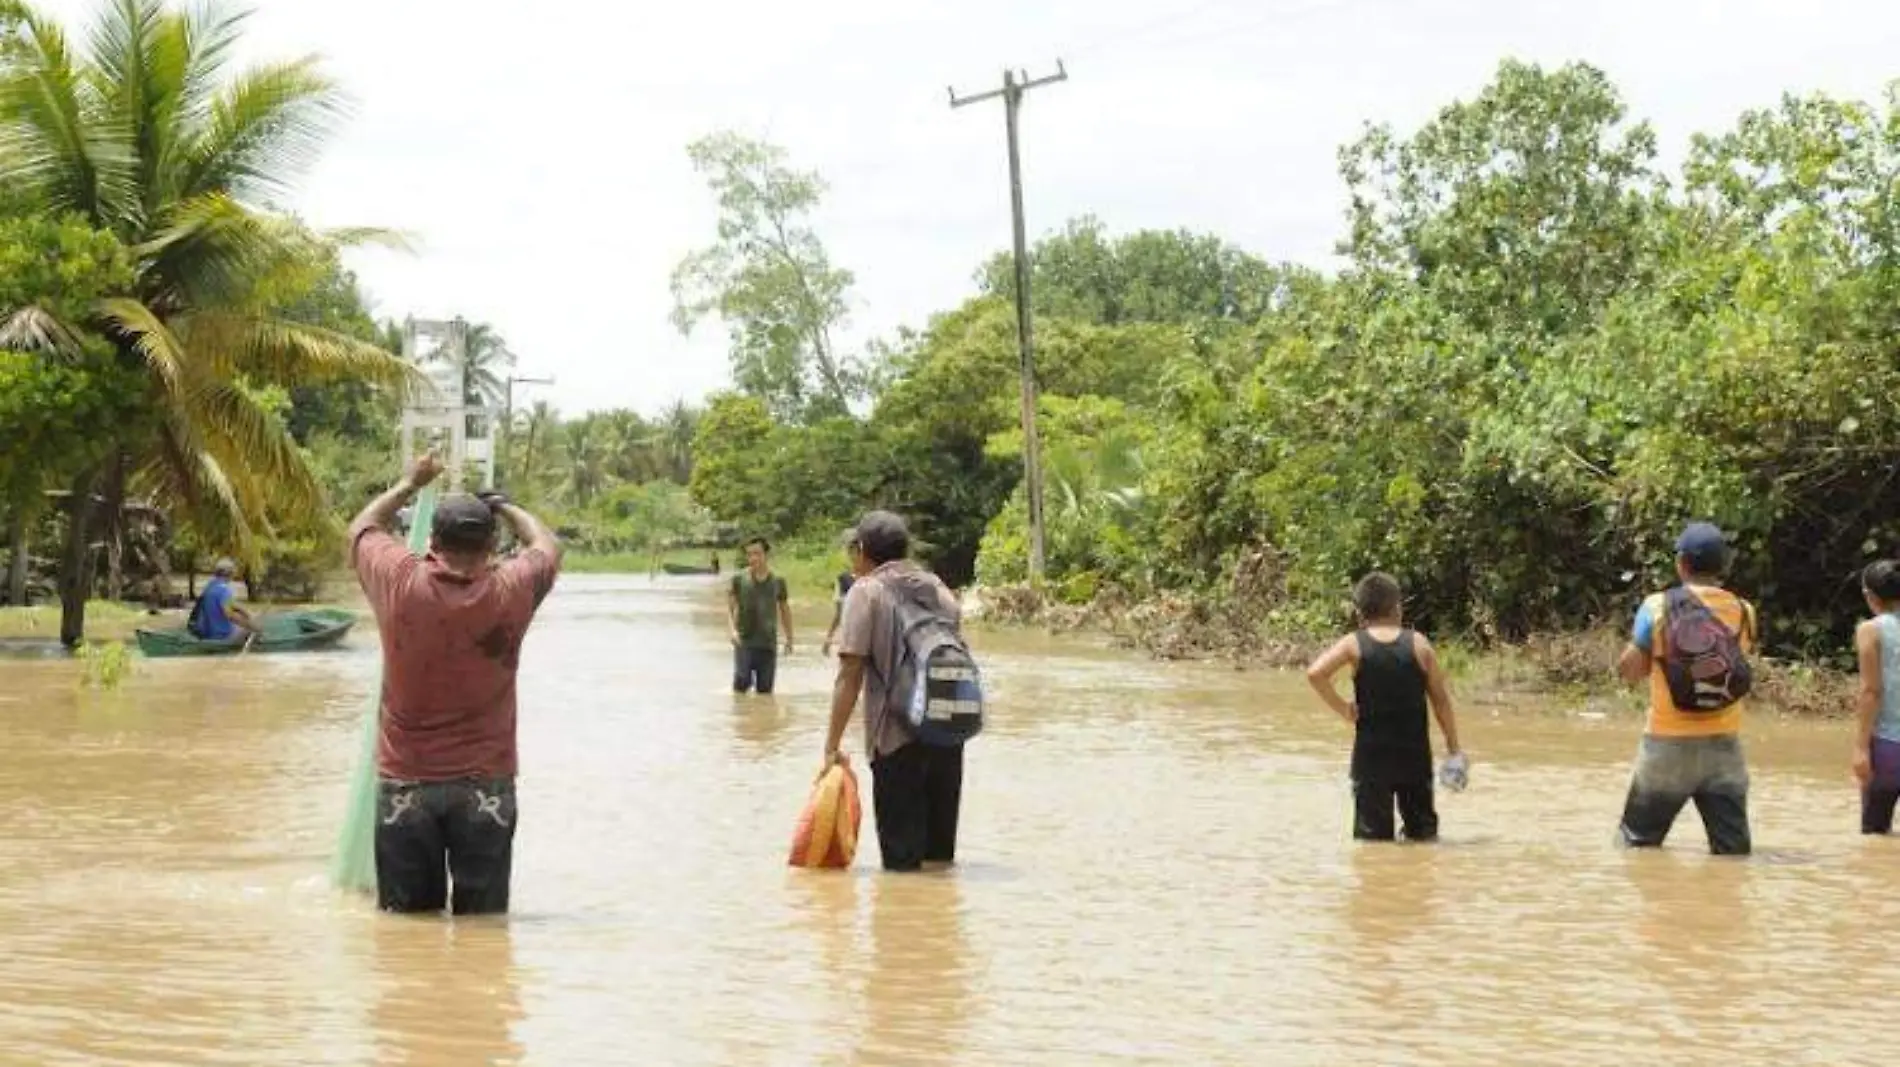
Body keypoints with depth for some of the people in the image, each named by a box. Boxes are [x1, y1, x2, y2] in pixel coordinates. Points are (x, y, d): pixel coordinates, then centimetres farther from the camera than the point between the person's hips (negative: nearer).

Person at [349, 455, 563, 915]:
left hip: (405, 785, 1)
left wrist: (410, 484, 27)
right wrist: (504, 506, 28)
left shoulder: (401, 583, -8)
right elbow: (548, 546, 15)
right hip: (485, 786, 0)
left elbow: (361, 528, 15)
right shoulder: (509, 592, -9)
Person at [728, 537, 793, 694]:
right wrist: (733, 630, -15)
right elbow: (729, 607, 1)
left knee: (765, 687, 3)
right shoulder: (739, 579, 0)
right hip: (744, 641, -2)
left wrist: (789, 638, 17)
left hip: (768, 644, 2)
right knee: (742, 681, -14)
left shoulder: (778, 582, 6)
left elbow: (784, 610, 16)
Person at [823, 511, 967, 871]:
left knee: (902, 855, 1)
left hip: (898, 735, -6)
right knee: (940, 850, 16)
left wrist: (832, 746, -9)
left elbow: (850, 675, -10)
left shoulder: (866, 592, -4)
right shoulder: (939, 589, 14)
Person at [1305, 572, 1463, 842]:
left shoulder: (1354, 644, -5)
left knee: (1372, 835, 4)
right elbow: (1441, 699, 1)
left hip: (1371, 753, -1)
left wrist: (1342, 709, -8)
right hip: (1415, 753, 1)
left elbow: (1315, 673, -19)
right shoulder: (1418, 643, -2)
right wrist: (1453, 748, 8)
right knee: (1423, 833, 18)